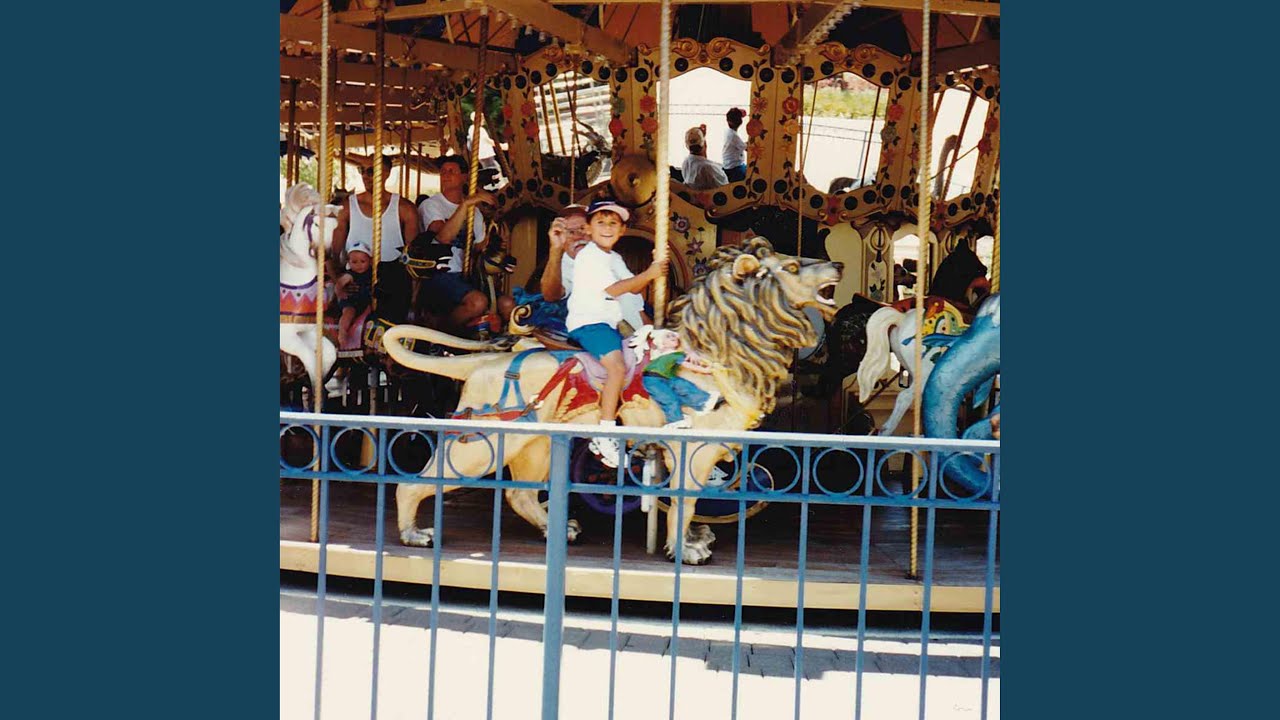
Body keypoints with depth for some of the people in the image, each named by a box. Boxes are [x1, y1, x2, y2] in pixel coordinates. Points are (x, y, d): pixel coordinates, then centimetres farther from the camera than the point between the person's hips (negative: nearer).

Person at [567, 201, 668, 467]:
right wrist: (649, 275, -11)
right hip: (587, 323, -10)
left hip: (608, 324, 10)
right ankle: (605, 436, -29)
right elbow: (613, 289, -15)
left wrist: (654, 270, 0)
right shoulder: (589, 256, -8)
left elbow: (633, 288, 16)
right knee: (618, 367, -27)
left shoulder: (613, 258, 20)